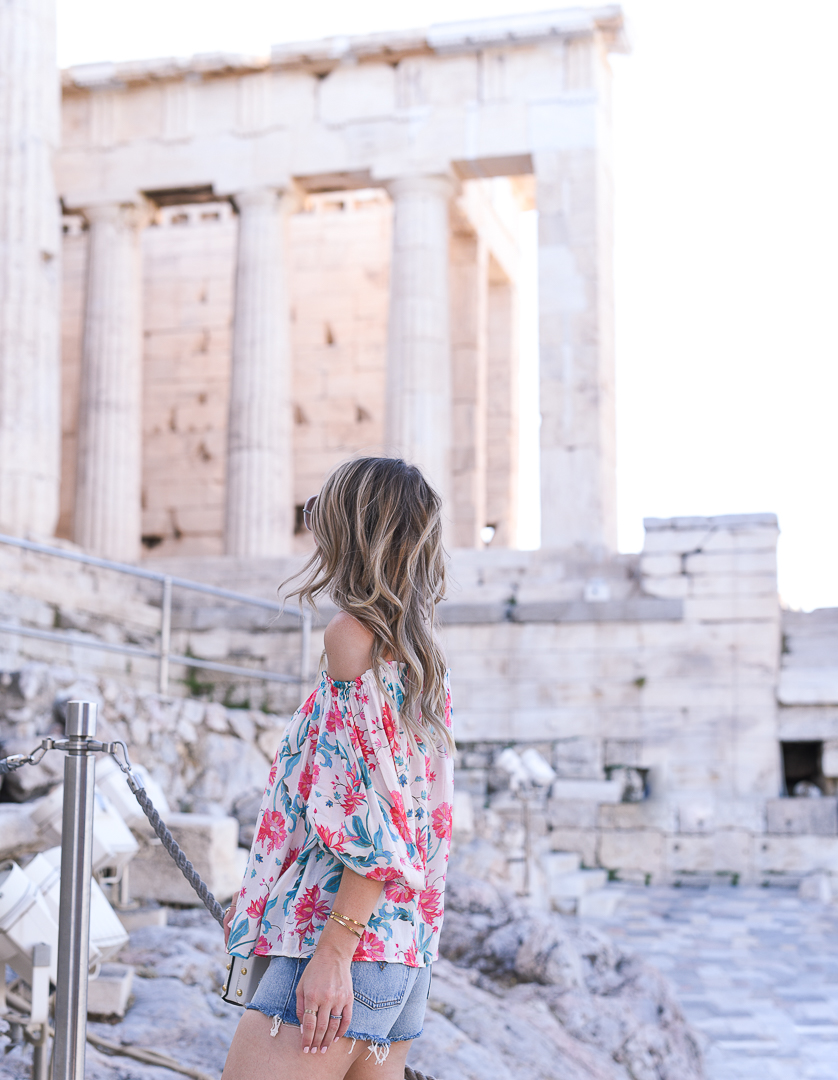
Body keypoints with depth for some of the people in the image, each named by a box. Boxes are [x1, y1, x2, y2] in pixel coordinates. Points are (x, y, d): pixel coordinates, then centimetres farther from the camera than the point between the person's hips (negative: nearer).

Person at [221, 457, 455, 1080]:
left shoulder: (354, 632, -8)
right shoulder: (424, 658, 17)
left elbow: (378, 809, -17)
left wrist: (334, 949, -19)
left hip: (352, 947, -9)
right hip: (405, 957, 9)